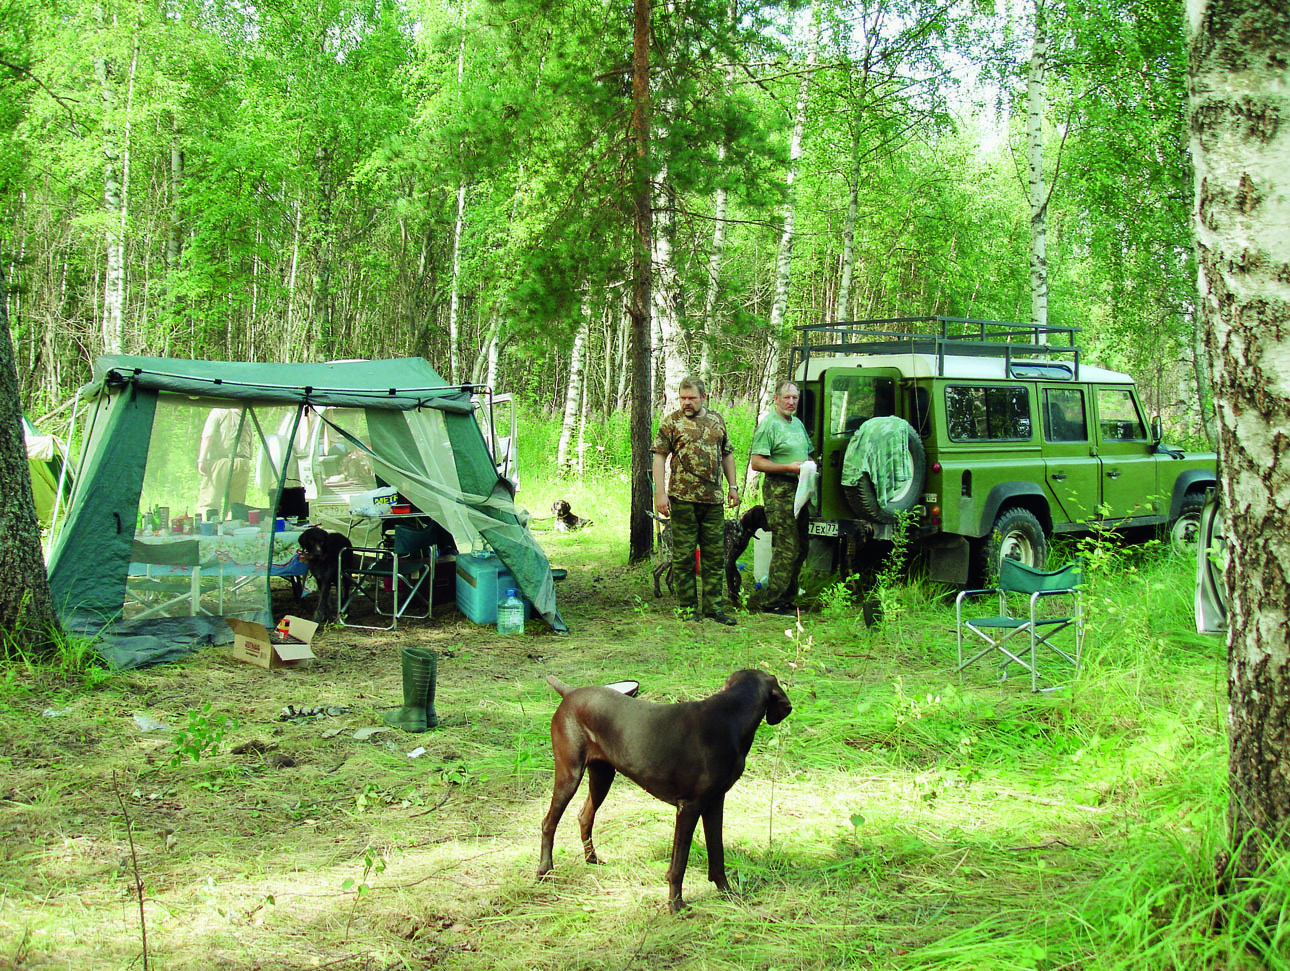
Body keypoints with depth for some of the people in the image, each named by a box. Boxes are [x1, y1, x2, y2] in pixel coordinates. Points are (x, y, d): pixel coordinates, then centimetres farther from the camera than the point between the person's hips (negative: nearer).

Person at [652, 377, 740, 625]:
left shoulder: (717, 420, 12)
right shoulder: (672, 422, 0)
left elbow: (727, 454, 21)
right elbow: (659, 457, -4)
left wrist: (732, 486, 15)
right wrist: (660, 493, -12)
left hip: (713, 500, 4)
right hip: (683, 499, -4)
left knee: (715, 555, 6)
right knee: (684, 556, 1)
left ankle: (713, 606, 12)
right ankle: (688, 607, 9)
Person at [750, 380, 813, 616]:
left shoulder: (798, 424, 19)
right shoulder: (768, 425, -8)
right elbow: (757, 463, -14)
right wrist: (789, 467, -20)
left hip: (800, 489, 9)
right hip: (779, 491, -9)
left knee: (800, 549, 10)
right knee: (785, 549, -11)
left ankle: (787, 599, 19)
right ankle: (773, 602, -5)